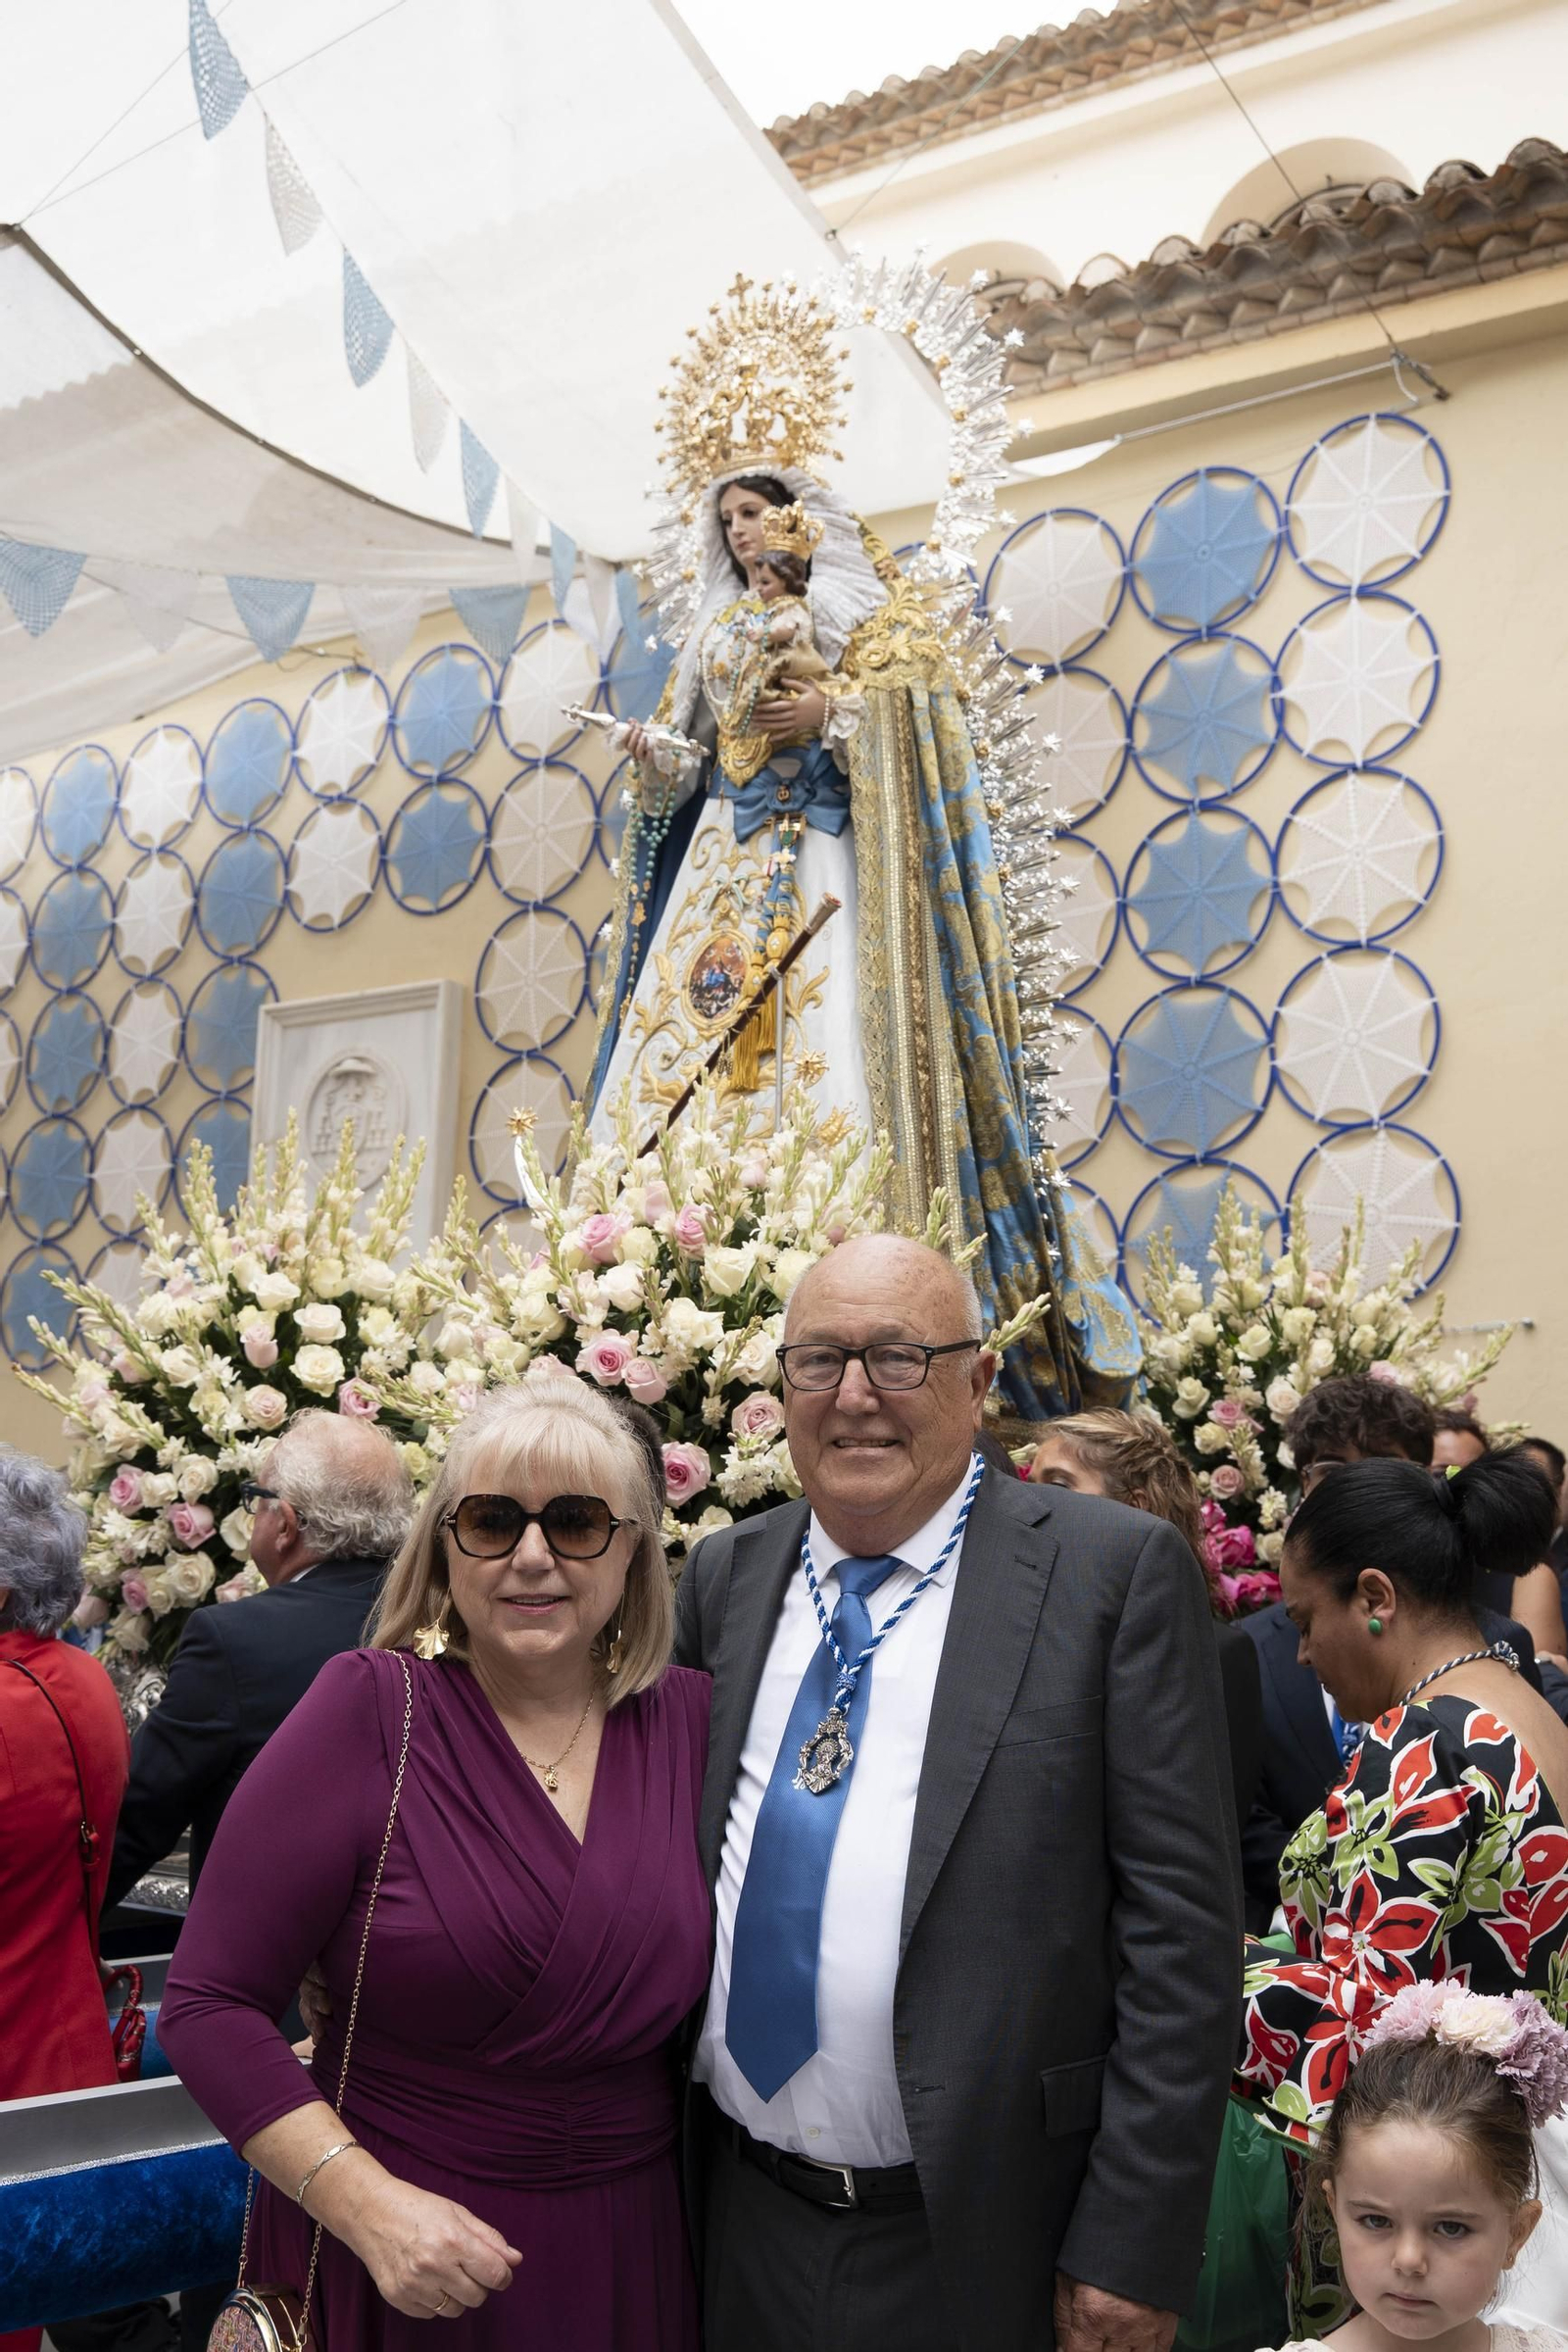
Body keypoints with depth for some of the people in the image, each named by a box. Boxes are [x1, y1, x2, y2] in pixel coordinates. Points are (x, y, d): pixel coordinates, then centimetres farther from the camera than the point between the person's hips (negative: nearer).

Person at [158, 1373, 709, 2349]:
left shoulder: (690, 1715, -4)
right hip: (391, 2264, -3)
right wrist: (368, 2204, -21)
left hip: (630, 2254, 3)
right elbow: (211, 2004, -13)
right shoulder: (369, 1709, -14)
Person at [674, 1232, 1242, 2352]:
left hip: (984, 2244, -4)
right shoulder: (724, 1576, 4)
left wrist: (1136, 2248, -13)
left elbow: (1182, 1920, -12)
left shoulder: (1118, 1569, -11)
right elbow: (678, 1859, 12)